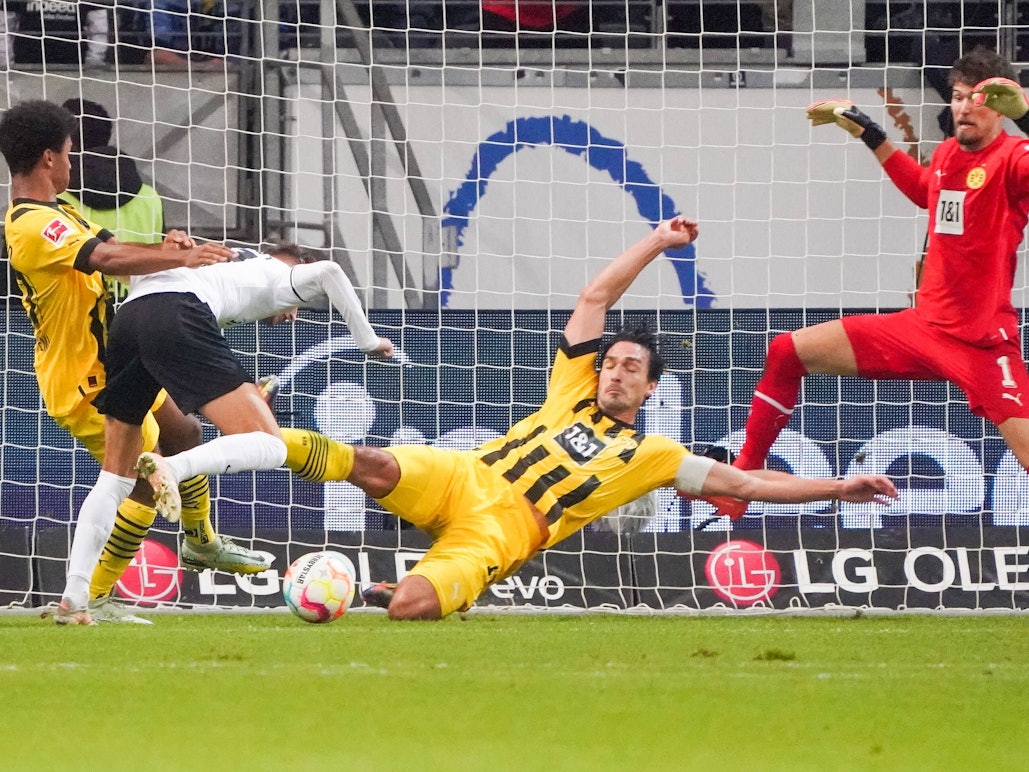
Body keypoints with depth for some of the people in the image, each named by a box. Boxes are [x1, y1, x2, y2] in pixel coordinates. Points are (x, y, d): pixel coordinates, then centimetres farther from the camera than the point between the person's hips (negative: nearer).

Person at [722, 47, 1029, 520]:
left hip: (984, 345, -7)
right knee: (787, 353, 7)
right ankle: (739, 480, 18)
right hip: (923, 325, 7)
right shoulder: (948, 153, 9)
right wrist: (865, 131, 35)